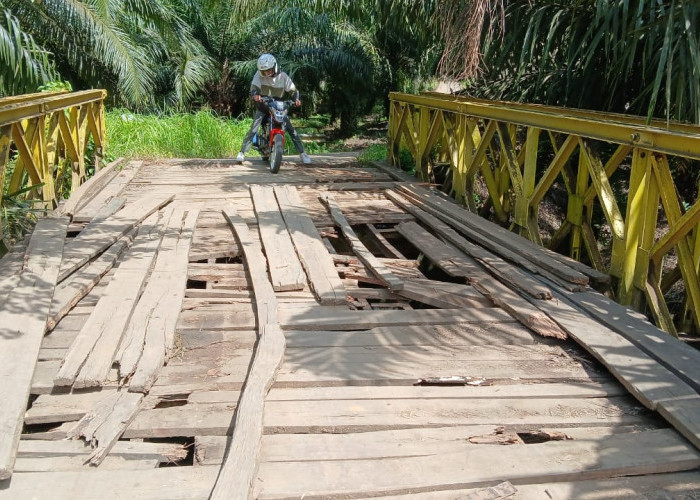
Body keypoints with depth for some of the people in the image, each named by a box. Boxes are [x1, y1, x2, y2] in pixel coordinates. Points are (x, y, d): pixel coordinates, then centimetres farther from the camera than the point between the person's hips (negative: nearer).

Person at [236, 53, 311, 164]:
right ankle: (242, 152, -4)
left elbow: (292, 90, -4)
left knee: (291, 129, -6)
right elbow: (254, 87, -19)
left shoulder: (283, 76, -8)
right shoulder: (259, 74, -10)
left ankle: (302, 153, 1)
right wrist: (255, 95, -44)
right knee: (253, 129, -14)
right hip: (263, 106, 0)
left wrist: (296, 99, -26)